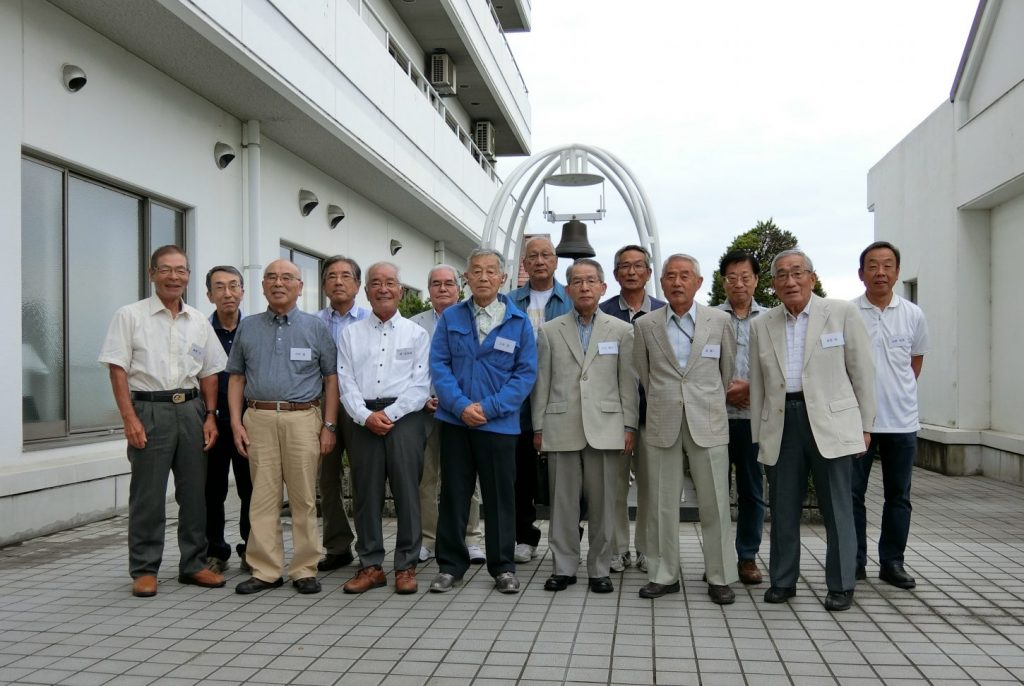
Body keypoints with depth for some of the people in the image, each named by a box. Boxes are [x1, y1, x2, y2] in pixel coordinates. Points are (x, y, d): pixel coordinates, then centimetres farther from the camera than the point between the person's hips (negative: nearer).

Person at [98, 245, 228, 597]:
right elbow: (118, 370, -5)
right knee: (148, 494, 1)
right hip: (149, 410, -4)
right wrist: (129, 418, -13)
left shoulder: (199, 321, 11)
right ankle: (144, 570, 13)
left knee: (195, 491, 8)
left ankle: (193, 564, 20)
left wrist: (210, 416, 5)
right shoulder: (130, 316, -1)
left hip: (191, 409, 4)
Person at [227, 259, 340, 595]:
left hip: (303, 419, -2)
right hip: (259, 419, 2)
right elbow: (236, 378, 13)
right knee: (262, 497, 3)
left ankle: (304, 569, 12)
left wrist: (329, 426, -2)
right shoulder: (247, 327, 13)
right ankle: (265, 570, 12)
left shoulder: (316, 327, 6)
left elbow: (331, 379, 4)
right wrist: (236, 422, 3)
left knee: (304, 498, 2)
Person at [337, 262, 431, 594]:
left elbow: (420, 384, -1)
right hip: (364, 420, 2)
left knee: (407, 492, 0)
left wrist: (389, 414, -11)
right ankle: (370, 566, 15)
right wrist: (366, 416, -10)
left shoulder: (416, 333, 8)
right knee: (366, 493, 5)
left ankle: (406, 567, 10)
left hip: (405, 417, -2)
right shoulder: (351, 334, 13)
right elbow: (346, 382, 4)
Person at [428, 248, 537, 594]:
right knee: (453, 494, 9)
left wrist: (489, 408, -13)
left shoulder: (519, 321, 0)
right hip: (455, 421, 1)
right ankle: (450, 565, 21)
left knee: (500, 497, 7)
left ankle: (503, 567, 21)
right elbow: (438, 364, 0)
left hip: (499, 423, -1)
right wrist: (461, 405, -14)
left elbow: (526, 372, -3)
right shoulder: (451, 317, 5)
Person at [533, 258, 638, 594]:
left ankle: (599, 569, 16)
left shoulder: (621, 330, 7)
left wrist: (630, 426, 0)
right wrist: (538, 427, 4)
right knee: (563, 501, 6)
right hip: (562, 428, 0)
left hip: (605, 428, 0)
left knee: (603, 502, 4)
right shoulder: (549, 331, 8)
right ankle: (564, 567, 17)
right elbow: (541, 383, 7)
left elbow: (628, 382, 5)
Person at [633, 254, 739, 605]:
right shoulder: (645, 325, 4)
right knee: (662, 504, 6)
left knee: (715, 503, 3)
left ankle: (720, 577, 14)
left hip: (707, 424, -1)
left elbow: (728, 368, 13)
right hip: (662, 426, 1)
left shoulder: (720, 321, 3)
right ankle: (663, 575, 16)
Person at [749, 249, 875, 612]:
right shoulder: (761, 325, 9)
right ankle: (782, 581, 22)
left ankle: (841, 585, 17)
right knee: (783, 507, 9)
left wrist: (865, 426, 1)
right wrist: (759, 435, 10)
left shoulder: (842, 313, 0)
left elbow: (862, 371, 2)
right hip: (781, 423, 3)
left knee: (837, 508, 4)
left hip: (830, 421, -3)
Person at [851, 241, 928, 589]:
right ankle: (854, 561, 17)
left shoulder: (913, 315, 3)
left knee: (898, 495, 10)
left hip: (902, 420, 2)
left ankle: (892, 562, 22)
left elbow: (916, 361, 17)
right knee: (852, 493, 5)